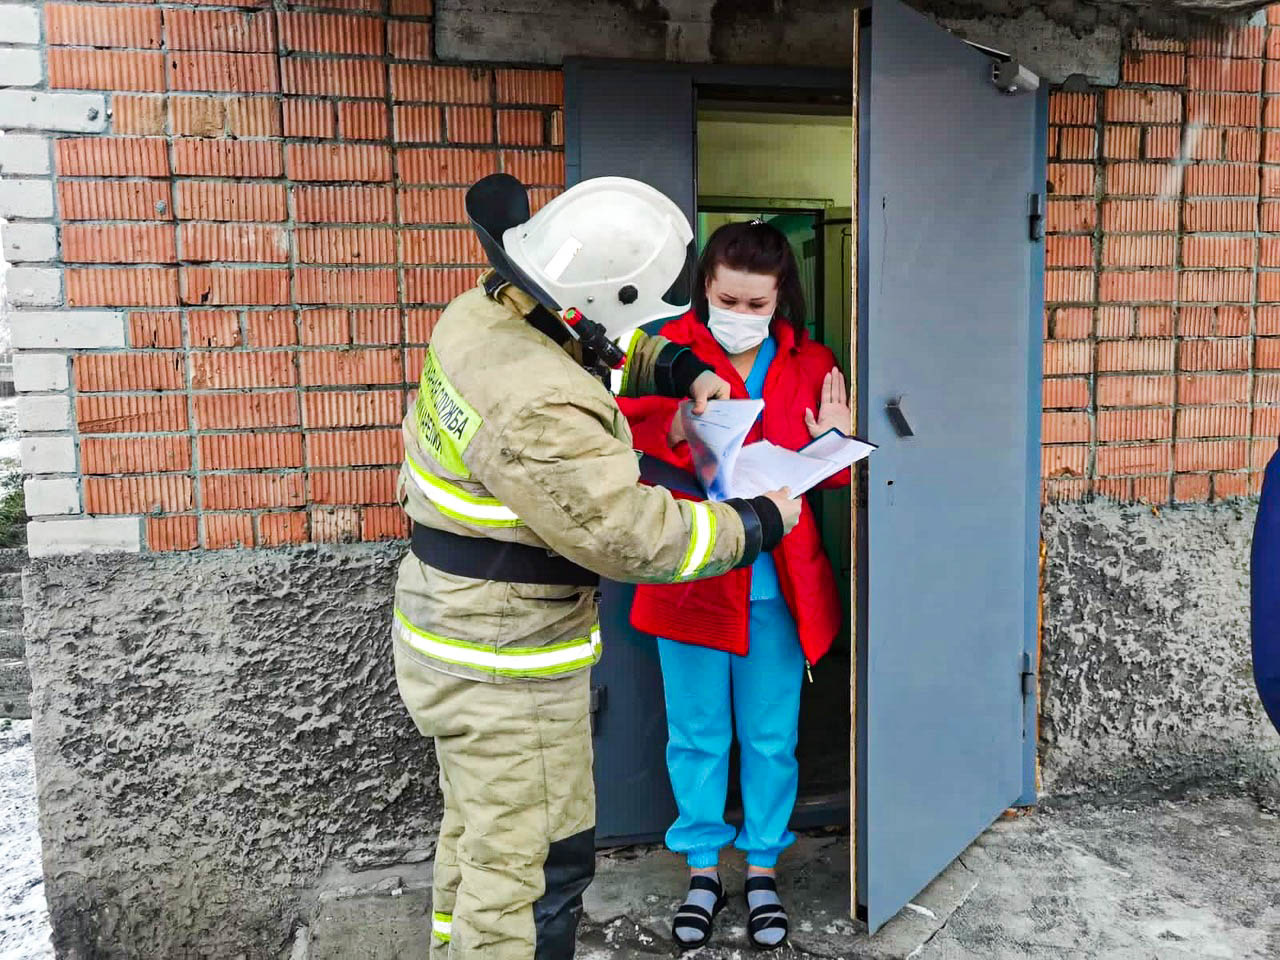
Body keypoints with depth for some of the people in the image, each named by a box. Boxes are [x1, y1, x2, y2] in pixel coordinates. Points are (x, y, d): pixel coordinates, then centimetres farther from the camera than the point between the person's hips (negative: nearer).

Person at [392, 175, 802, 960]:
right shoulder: (540, 411, -32)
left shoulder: (486, 311, -3)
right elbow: (635, 536, -26)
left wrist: (683, 370, 3)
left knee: (481, 833, 27)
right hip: (504, 665, -10)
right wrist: (759, 524, -12)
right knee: (533, 865, 6)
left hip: (457, 631, 10)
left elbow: (599, 343, 17)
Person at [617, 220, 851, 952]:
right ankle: (703, 866, 33)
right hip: (690, 580, -1)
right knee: (696, 736, 13)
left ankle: (764, 865, 35)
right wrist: (676, 429, -33)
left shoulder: (811, 364, 1)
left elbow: (832, 477, 8)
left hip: (777, 586, 2)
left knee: (771, 738, 14)